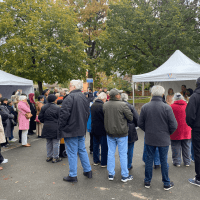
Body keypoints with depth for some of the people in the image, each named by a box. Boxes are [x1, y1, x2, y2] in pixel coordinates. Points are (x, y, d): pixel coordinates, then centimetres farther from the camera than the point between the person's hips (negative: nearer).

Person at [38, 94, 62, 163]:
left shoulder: (44, 107, 5)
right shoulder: (57, 108, -12)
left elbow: (40, 117, 9)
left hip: (46, 127, 6)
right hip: (55, 128, -6)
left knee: (49, 143, 16)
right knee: (56, 143, 4)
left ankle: (49, 156, 24)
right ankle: (55, 158, 10)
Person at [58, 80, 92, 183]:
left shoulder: (70, 98, -17)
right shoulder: (84, 98, 9)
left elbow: (64, 114, -22)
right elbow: (88, 113, 16)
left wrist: (60, 128, -12)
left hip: (71, 129, -7)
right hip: (81, 129, 8)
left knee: (72, 153, 1)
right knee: (82, 150, 18)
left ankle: (73, 175, 10)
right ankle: (88, 171, 26)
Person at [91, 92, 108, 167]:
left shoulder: (93, 105, 4)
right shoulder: (103, 106, -20)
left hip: (94, 128, 7)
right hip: (102, 129, -7)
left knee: (95, 145, 16)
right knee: (104, 146, 4)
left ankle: (96, 161, 26)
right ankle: (104, 163, 11)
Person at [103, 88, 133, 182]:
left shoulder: (105, 105, -1)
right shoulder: (123, 105, -17)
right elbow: (130, 117, -11)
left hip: (110, 133, 5)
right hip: (121, 133, -4)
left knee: (110, 153, 13)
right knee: (123, 154, 6)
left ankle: (110, 174, 22)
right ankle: (125, 176, 16)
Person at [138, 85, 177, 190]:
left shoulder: (145, 107, -7)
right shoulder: (167, 107, -14)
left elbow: (140, 123, 0)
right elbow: (173, 125, -10)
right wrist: (167, 133, 8)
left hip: (149, 138, 2)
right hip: (163, 139, -2)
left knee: (149, 159, 13)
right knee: (164, 161, 11)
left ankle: (147, 181, 25)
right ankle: (166, 183, 24)